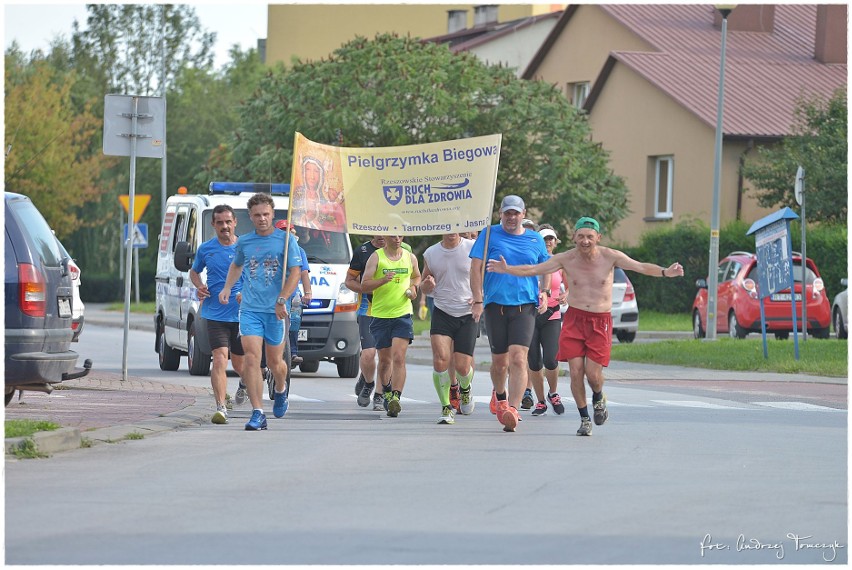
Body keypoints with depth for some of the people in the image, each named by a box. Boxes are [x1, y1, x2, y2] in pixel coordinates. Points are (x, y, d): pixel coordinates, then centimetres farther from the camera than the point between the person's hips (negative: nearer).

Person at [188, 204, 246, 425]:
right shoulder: (206, 249, 4)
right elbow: (194, 271, 22)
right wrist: (199, 287, 0)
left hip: (242, 314, 0)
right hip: (215, 314, 0)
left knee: (239, 363, 13)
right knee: (220, 360, -16)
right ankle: (221, 407, -19)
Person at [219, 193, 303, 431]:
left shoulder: (286, 239, 0)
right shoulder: (244, 242, 10)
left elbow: (295, 272, -7)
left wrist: (282, 300, -17)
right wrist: (227, 288, 16)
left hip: (275, 311, -2)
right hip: (250, 309, 2)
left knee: (274, 361, 7)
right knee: (251, 359, -13)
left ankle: (280, 390, 42)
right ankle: (257, 414, -13)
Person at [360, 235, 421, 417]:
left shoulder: (410, 257, 6)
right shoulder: (376, 257, -2)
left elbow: (416, 277, 27)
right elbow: (364, 286, -8)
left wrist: (413, 288, 5)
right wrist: (383, 280, -25)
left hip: (403, 315, 0)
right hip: (380, 315, 0)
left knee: (399, 357, -15)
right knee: (384, 360, 10)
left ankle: (395, 398, -21)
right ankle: (386, 391, 36)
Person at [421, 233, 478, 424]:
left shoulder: (473, 249, -3)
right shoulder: (430, 254, 5)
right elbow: (424, 288, 16)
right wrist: (427, 285, -8)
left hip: (468, 315, -1)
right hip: (442, 313, 1)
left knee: (462, 367, -4)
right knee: (440, 359, -18)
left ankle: (465, 389, 33)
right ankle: (446, 407, -2)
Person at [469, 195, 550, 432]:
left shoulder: (535, 240, 11)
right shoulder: (489, 235, 5)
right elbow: (476, 268, 1)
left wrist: (543, 292, 5)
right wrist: (478, 300, -9)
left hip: (525, 306, 0)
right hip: (495, 305, 0)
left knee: (518, 358, -16)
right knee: (499, 361, 9)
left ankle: (512, 409, -23)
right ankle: (499, 395, 40)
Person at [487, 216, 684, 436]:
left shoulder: (610, 257, -5)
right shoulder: (566, 259, -1)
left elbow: (641, 267, -12)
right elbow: (532, 269, 0)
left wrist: (664, 272, -29)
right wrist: (507, 269, -14)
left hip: (600, 321, -1)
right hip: (574, 319, 1)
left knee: (593, 373, -9)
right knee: (576, 371, -6)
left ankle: (598, 398, 27)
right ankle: (584, 419, 11)